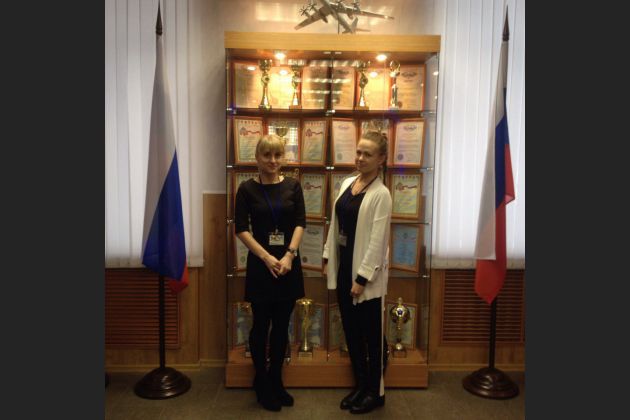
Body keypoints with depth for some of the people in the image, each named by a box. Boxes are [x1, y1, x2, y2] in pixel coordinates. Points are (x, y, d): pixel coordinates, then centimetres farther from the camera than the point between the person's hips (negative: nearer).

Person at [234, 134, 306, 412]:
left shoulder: (293, 186, 4)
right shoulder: (247, 188, -3)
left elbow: (300, 223, -2)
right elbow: (241, 229, -6)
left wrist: (289, 255, -15)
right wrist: (267, 257, -14)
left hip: (288, 263, 2)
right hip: (260, 264, -2)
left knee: (281, 326, 10)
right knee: (261, 325, 7)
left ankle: (276, 381, 27)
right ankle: (262, 384, 25)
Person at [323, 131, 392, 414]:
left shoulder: (381, 194, -14)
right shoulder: (347, 183, 7)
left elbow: (377, 240, -18)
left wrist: (362, 278, -18)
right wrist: (328, 258, 11)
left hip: (367, 273, -7)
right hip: (344, 266, 7)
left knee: (372, 334, 8)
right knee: (351, 330, 17)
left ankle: (376, 392, 26)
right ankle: (361, 385, 34)